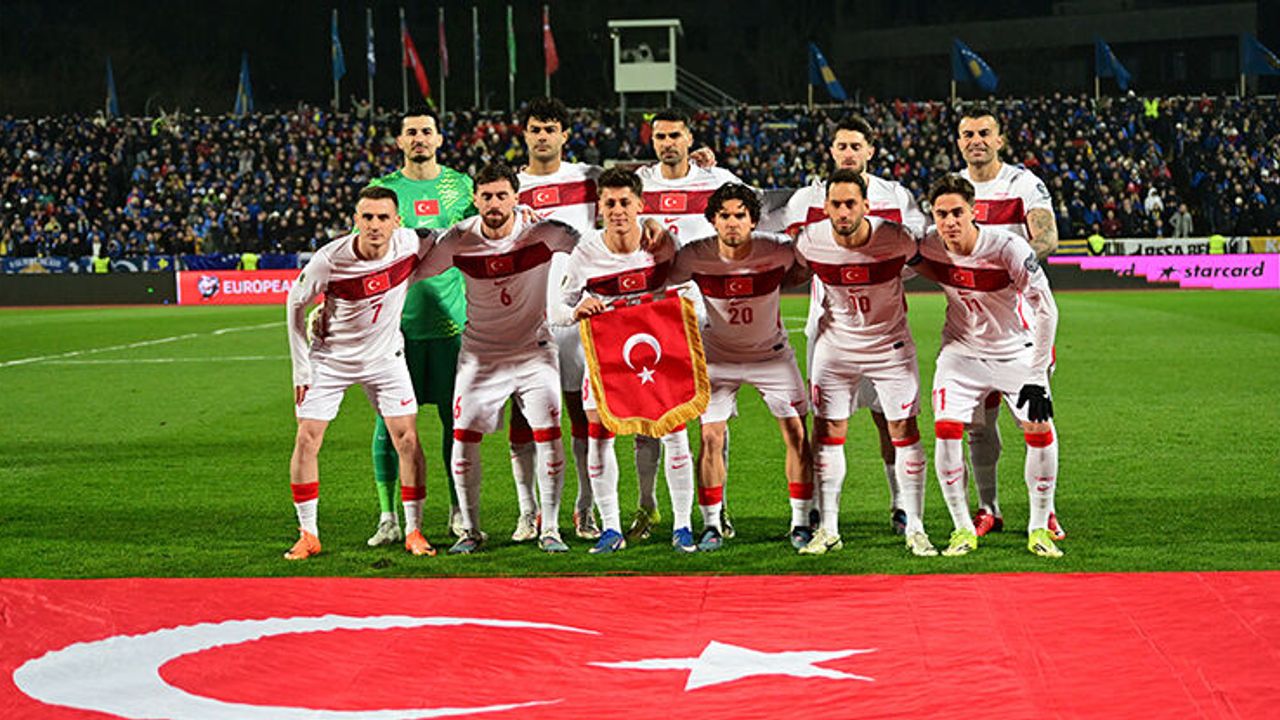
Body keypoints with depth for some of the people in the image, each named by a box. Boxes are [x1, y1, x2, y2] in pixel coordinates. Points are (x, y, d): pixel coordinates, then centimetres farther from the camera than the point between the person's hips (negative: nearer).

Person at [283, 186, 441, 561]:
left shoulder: (410, 244, -19)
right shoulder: (329, 259, -25)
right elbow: (296, 302, -8)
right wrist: (301, 366, -6)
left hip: (385, 356, 1)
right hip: (330, 357, -1)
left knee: (407, 438, -6)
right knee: (307, 438, -5)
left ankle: (414, 532, 6)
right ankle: (308, 536, 7)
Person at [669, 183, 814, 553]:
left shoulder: (777, 251, -21)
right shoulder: (695, 257, -21)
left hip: (771, 353, 0)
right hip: (718, 356, 0)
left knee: (797, 434, -4)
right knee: (711, 437, -8)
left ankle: (801, 523, 9)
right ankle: (711, 525, 6)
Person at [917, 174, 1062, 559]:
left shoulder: (1008, 248, -27)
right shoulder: (928, 248, -15)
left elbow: (1046, 311, -25)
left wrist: (1037, 377, -25)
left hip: (1016, 350, -2)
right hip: (962, 350, 2)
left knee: (1041, 433, -12)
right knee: (946, 430, -14)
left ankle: (1039, 527, 7)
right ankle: (963, 529, 0)